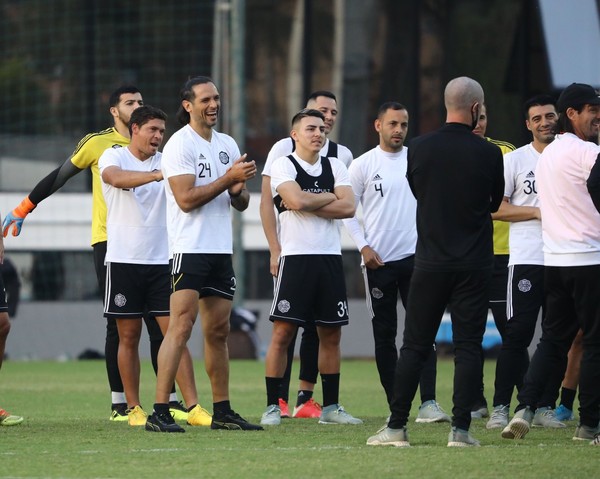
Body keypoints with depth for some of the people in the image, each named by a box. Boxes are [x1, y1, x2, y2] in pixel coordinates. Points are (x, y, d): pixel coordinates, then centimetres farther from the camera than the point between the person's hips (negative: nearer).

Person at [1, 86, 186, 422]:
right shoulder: (98, 143, -1)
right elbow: (59, 177, 6)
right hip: (109, 243, -3)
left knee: (159, 322, -3)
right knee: (118, 325, -3)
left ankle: (170, 401, -2)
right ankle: (119, 404, 2)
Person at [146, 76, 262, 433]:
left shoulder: (228, 145, 16)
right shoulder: (179, 145, -8)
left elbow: (242, 203, 19)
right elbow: (186, 199, -17)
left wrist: (239, 190, -4)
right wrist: (228, 179, -17)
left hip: (221, 250, 7)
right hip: (190, 248, -7)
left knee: (219, 331, 10)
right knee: (181, 326, -14)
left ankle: (222, 412, 15)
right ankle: (159, 412, -16)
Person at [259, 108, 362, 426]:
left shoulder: (335, 167, 12)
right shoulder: (284, 165, -2)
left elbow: (348, 208, -2)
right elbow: (297, 200, -19)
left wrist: (308, 204, -9)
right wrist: (330, 197, -3)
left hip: (330, 257, 5)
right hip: (296, 257, -5)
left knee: (331, 334, 8)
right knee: (283, 332, -6)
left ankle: (330, 407, 15)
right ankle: (272, 406, -2)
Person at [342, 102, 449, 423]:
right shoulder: (363, 165, 1)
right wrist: (364, 246, -7)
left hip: (416, 256, 0)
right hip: (378, 261, 0)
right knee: (384, 333, 4)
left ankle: (428, 402, -16)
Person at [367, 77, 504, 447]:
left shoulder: (420, 149, -2)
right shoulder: (489, 153, -7)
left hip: (430, 262, 2)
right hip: (475, 264, -1)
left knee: (414, 346, 6)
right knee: (469, 346, 2)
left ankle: (397, 426, 2)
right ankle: (461, 428, -3)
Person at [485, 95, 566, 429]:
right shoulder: (515, 160, 3)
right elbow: (496, 208, -1)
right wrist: (538, 212, -10)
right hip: (526, 260, -3)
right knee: (518, 334, -7)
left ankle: (546, 407, 10)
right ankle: (501, 407, -2)